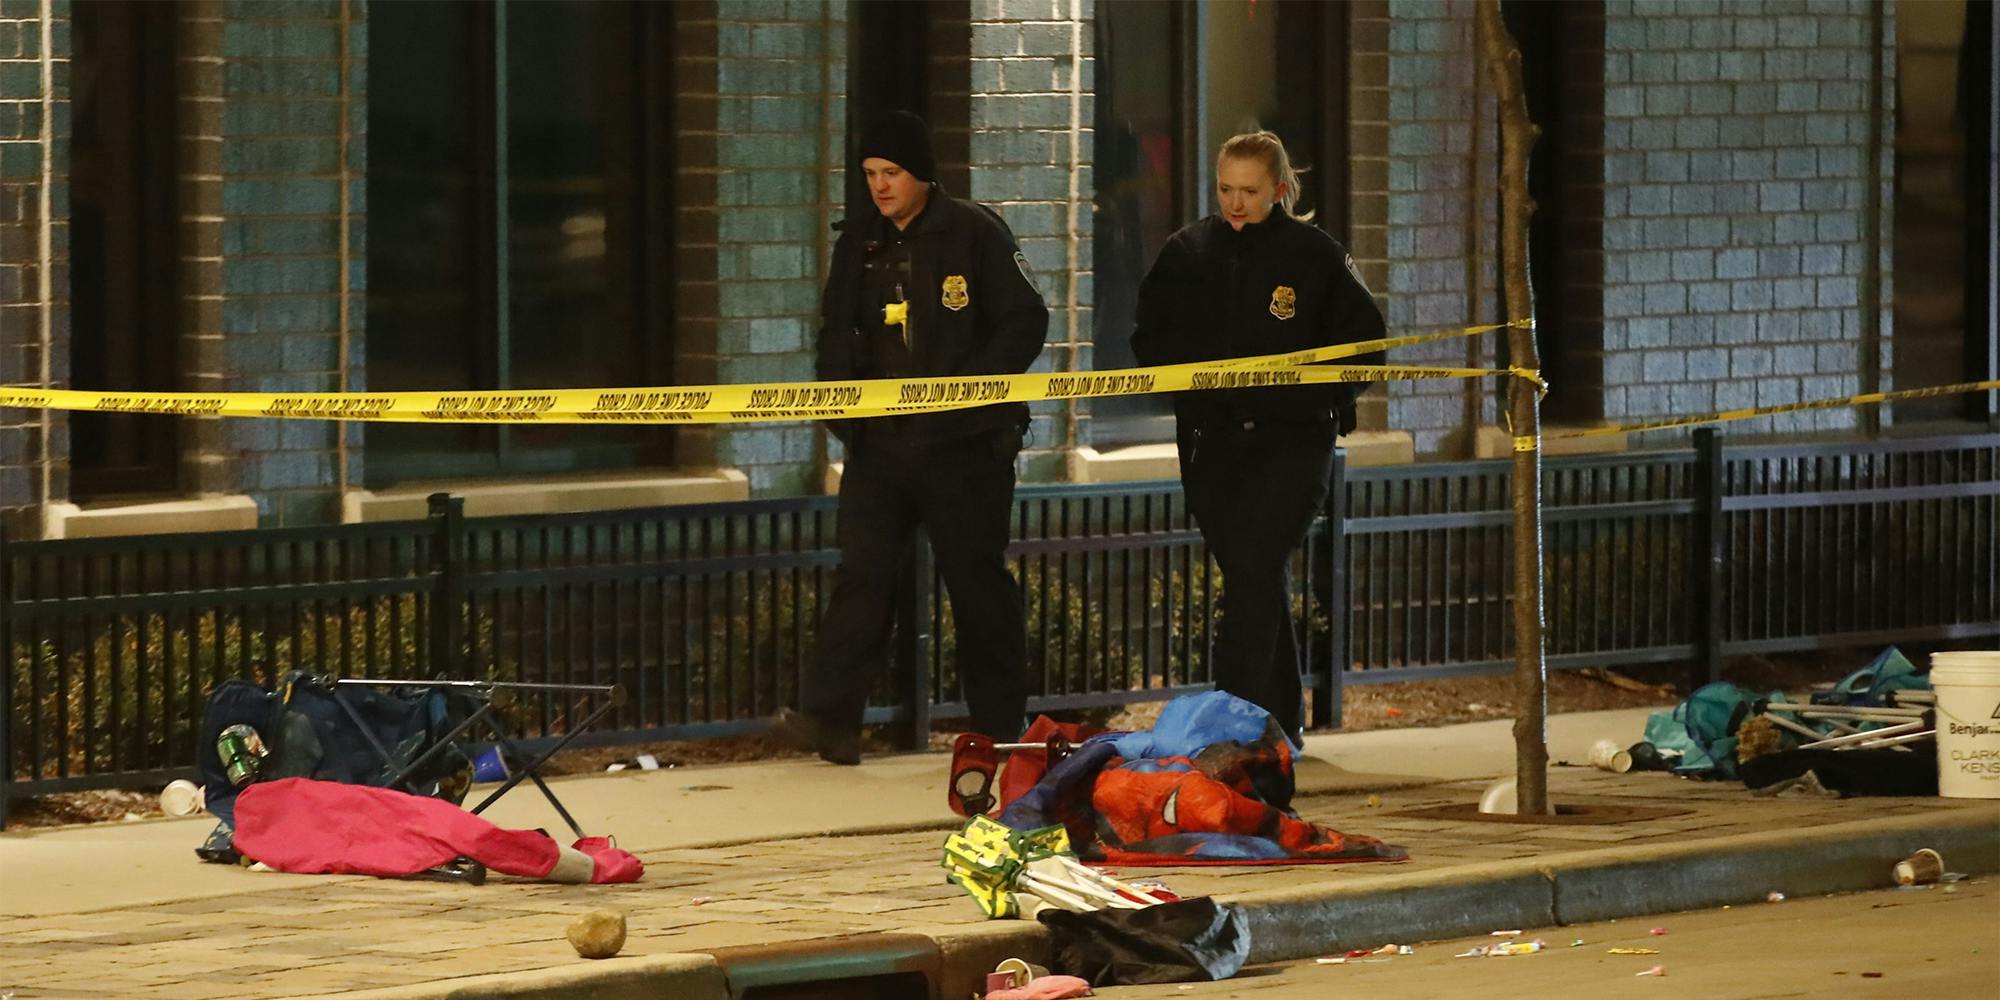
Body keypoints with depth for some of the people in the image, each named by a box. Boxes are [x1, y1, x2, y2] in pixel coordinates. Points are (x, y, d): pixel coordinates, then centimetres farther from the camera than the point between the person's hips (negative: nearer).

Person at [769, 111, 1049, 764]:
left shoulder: (976, 233, -4)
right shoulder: (858, 245, 11)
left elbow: (1025, 323, -6)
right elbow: (838, 336, 18)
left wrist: (968, 384, -16)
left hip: (964, 440, -4)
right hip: (880, 438, 4)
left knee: (977, 577, 2)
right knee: (862, 571, -5)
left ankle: (1000, 728, 11)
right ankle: (830, 718, -9)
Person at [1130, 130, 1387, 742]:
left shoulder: (1315, 255, -2)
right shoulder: (1187, 252, 7)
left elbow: (1363, 342, 3)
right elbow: (1150, 337, 15)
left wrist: (1314, 393, -8)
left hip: (1293, 443, -4)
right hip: (1210, 442, 4)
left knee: (1255, 570, -18)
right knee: (1257, 580, 10)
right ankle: (1281, 723, 19)